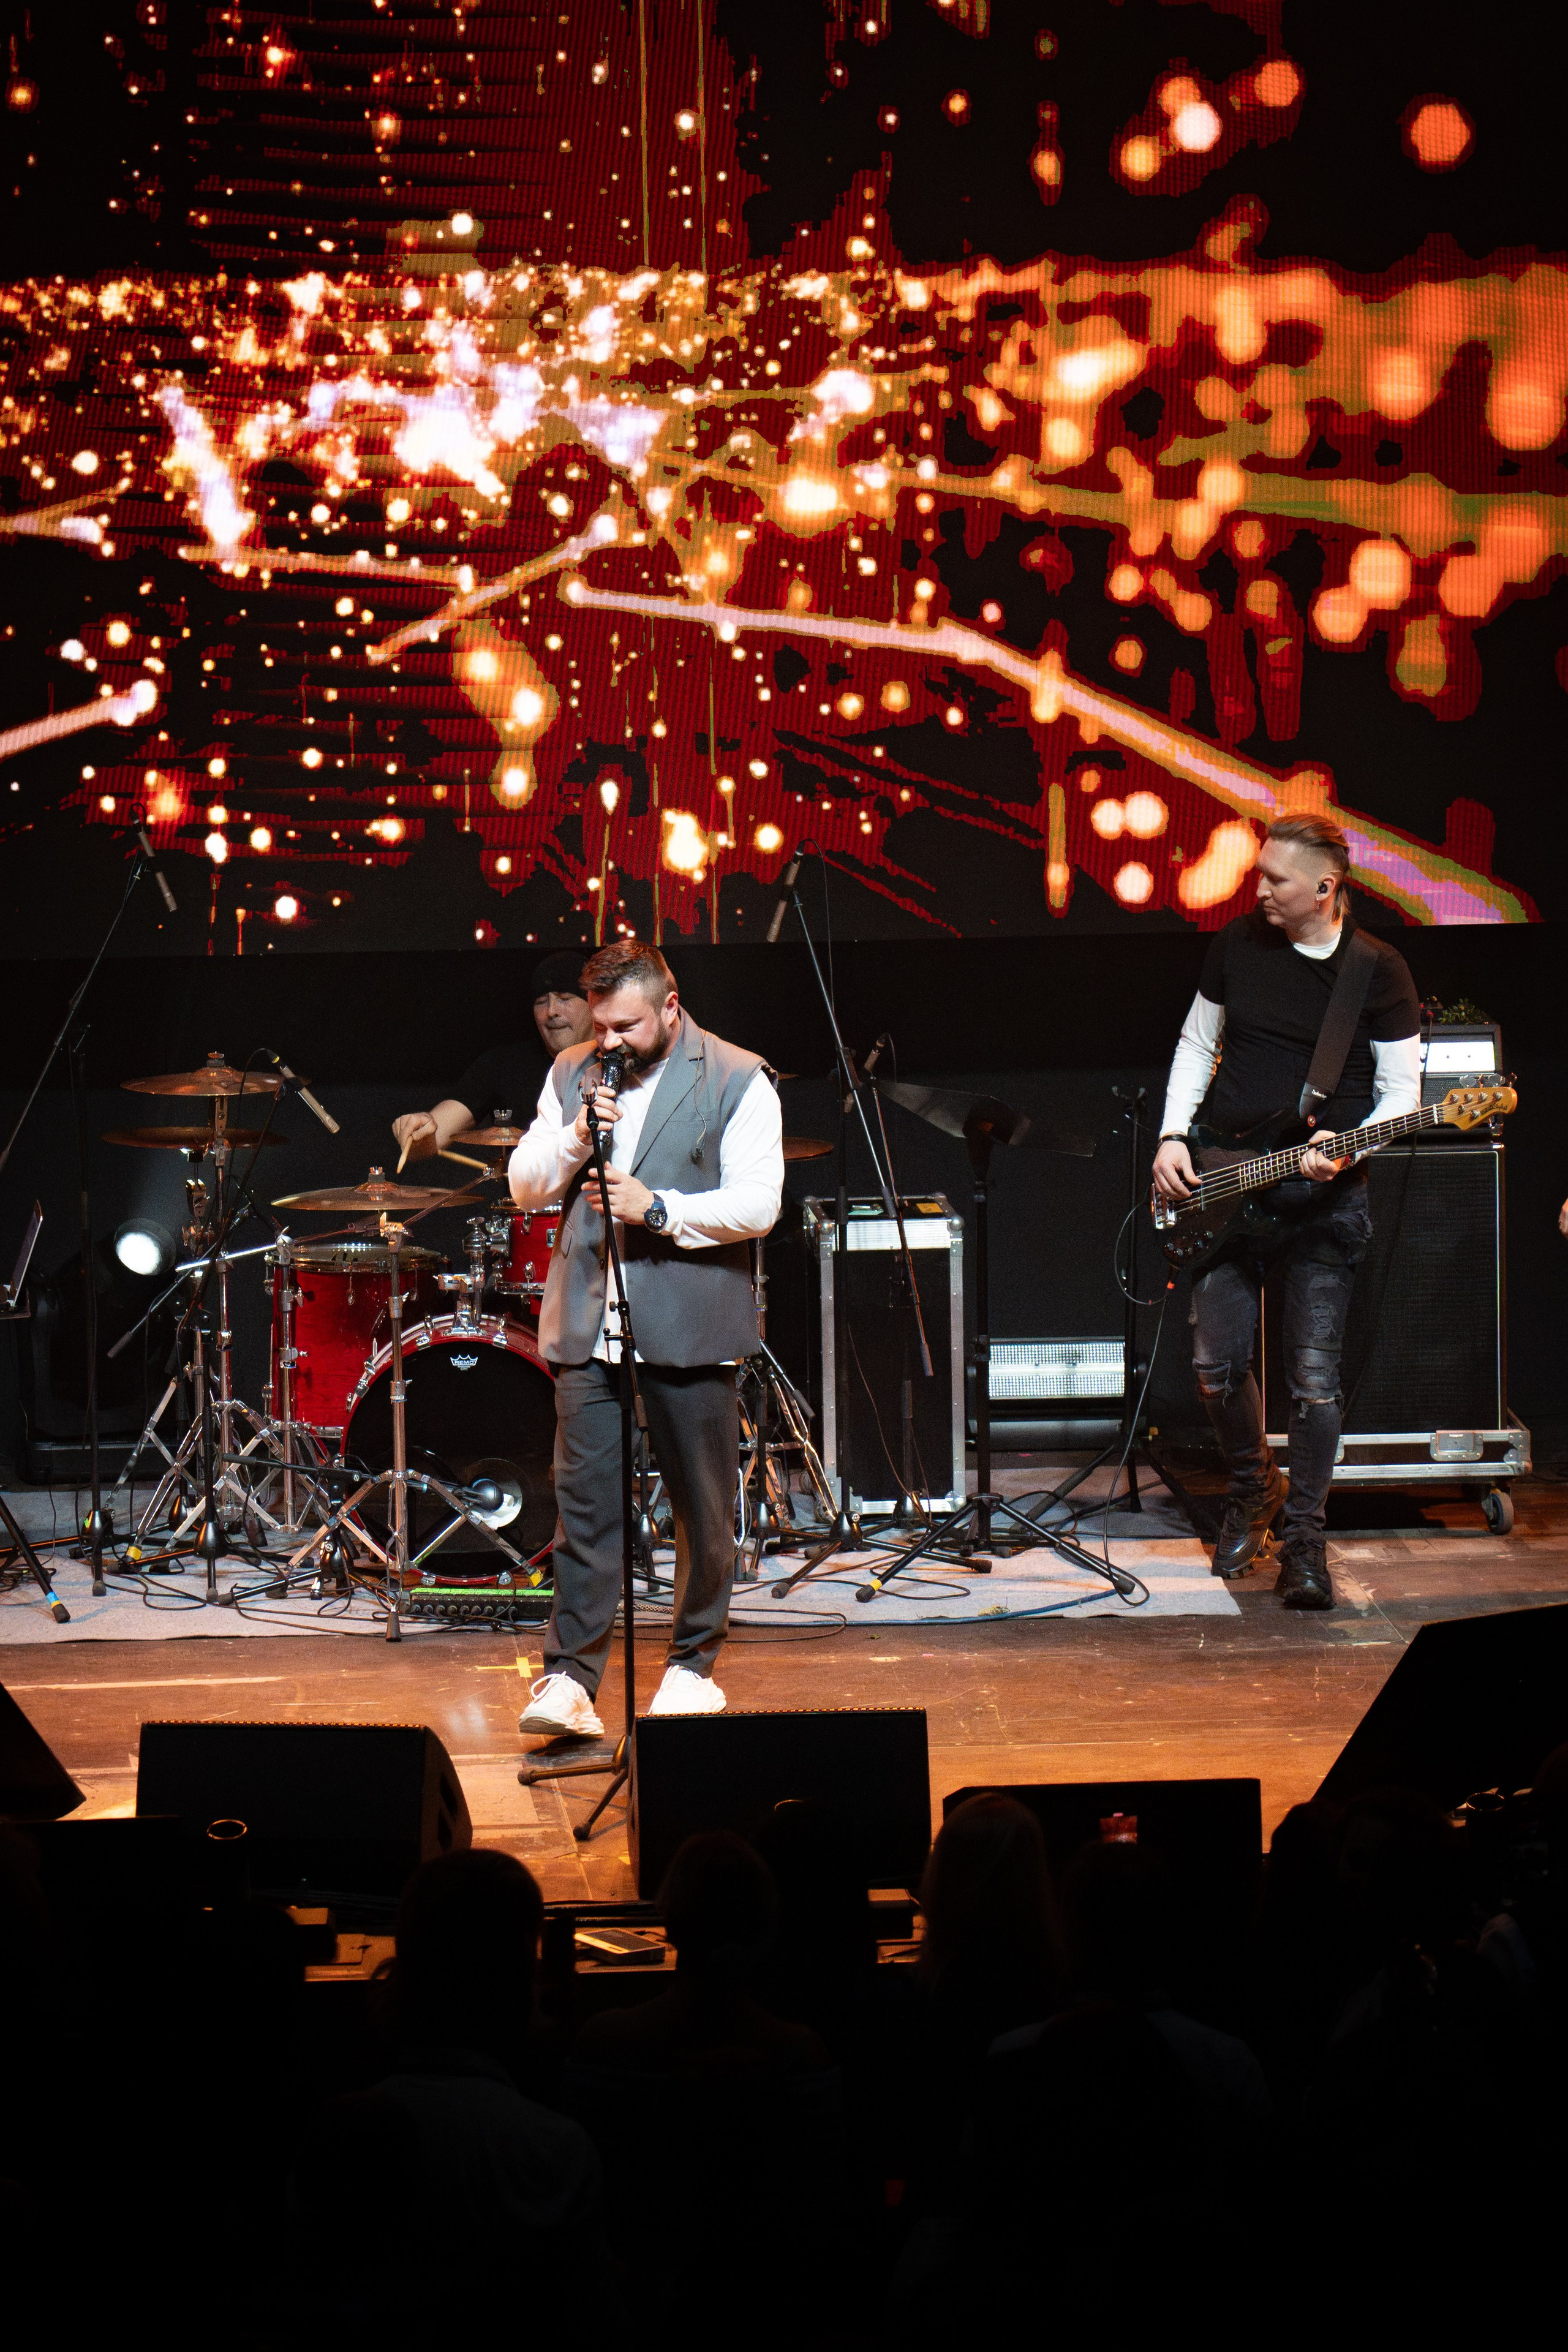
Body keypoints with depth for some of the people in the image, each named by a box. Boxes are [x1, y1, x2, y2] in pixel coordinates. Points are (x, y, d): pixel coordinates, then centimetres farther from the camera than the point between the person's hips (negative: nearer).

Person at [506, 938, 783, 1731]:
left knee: (703, 1510, 6)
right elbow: (523, 1187, 11)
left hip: (690, 1329, -2)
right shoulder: (573, 1073, 13)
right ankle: (569, 1678, -3)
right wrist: (574, 1137, -8)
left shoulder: (738, 1081, -1)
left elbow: (756, 1205, -9)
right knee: (583, 1500, -4)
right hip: (588, 1328, 3)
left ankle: (692, 1665, 22)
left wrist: (657, 1209, -20)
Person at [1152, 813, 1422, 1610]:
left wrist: (1347, 1148, -22)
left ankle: (1303, 1537, 6)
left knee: (1313, 1377, -7)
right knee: (1216, 1364, 5)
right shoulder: (1237, 944, 5)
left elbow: (1401, 1092, -3)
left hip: (1323, 1194, -3)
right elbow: (1197, 1045, 15)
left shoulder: (1379, 971, -5)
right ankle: (1252, 1491, 31)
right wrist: (1172, 1138, 2)